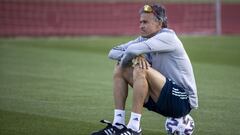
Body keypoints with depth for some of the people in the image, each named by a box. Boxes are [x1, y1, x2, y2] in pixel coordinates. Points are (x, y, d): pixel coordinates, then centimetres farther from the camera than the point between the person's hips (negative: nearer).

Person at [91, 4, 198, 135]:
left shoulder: (167, 36, -16)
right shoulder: (143, 39, 9)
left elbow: (134, 49, -29)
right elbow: (113, 53, 4)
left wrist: (125, 60, -8)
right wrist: (135, 57, -15)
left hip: (183, 100, -9)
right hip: (162, 100, 9)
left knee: (140, 70, -29)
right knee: (120, 69, 3)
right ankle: (118, 124, -6)